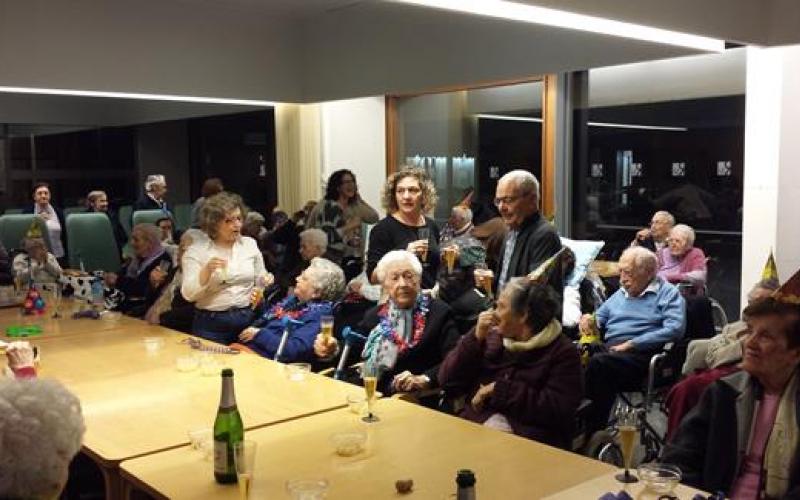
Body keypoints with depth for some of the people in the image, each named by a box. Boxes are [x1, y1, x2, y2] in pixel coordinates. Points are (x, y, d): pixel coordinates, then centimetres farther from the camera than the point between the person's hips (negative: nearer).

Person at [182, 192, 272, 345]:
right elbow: (188, 294, -12)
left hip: (248, 319, 3)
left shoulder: (250, 243, 6)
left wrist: (265, 281, -7)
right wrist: (206, 271, -26)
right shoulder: (196, 250, -5)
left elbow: (259, 280, 15)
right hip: (211, 323, -3)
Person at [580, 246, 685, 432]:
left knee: (599, 362, -35)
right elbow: (600, 318, 36)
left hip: (641, 354, -6)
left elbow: (674, 330, -9)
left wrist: (631, 344, -13)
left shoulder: (668, 293, 7)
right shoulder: (620, 293, 28)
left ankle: (592, 430, -29)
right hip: (608, 348, 6)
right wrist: (589, 320, 10)